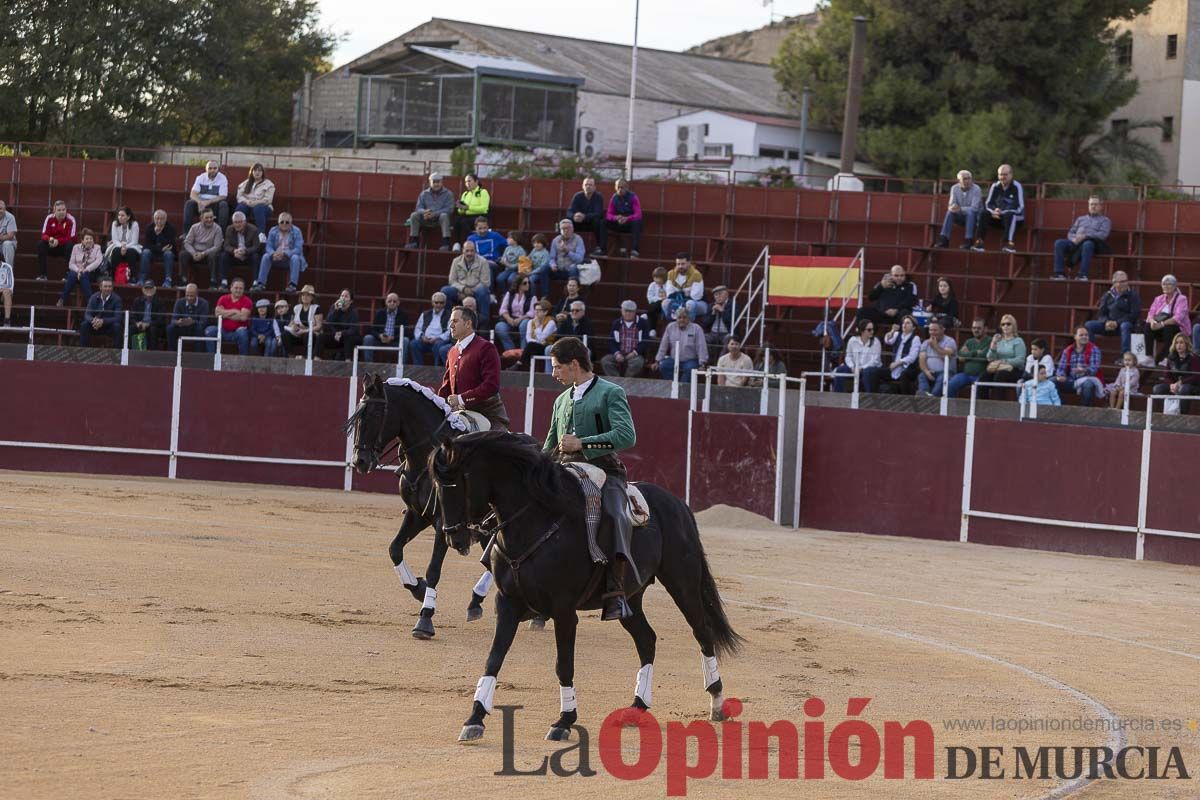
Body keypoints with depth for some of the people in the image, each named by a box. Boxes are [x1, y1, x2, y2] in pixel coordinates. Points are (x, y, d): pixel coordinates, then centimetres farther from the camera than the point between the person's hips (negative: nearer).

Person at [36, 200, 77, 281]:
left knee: (70, 245, -34)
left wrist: (58, 241, -33)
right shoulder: (49, 218, -7)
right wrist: (50, 239, -34)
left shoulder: (70, 220, -14)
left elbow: (71, 238, -19)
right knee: (41, 244, -24)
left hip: (64, 246, -2)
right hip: (51, 246, 2)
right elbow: (44, 235, -10)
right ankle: (42, 274, -22)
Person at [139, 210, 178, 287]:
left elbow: (170, 245, -21)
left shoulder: (170, 228, -9)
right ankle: (142, 279, -34)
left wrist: (159, 233, -28)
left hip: (166, 253, -1)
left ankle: (168, 281, -39)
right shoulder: (149, 228, -3)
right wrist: (161, 249, -23)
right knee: (145, 252, -29)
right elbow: (146, 245, -11)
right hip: (153, 253, 1)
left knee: (168, 253, -34)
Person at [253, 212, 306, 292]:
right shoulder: (273, 231, 0)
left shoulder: (296, 232, -9)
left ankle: (292, 285, -37)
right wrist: (274, 254, -30)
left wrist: (284, 254, -34)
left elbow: (298, 249, -18)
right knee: (266, 256, -24)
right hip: (276, 258, 2)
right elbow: (268, 247, -6)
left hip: (290, 257, -2)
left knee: (295, 257, -34)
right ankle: (260, 284, -25)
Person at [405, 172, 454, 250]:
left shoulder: (447, 194, 0)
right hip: (426, 220, 3)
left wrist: (434, 214, -25)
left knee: (444, 215, -36)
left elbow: (449, 209, -12)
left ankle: (446, 242, -38)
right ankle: (413, 241, -18)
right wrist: (424, 212, -23)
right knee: (414, 215, -21)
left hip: (439, 219, -3)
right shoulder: (424, 194, 11)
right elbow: (418, 208, 3)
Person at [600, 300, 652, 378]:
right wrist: (617, 353, -12)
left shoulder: (643, 323, 4)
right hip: (619, 355, 3)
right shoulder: (616, 323, 14)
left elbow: (645, 341, -2)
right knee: (605, 361, -25)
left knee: (637, 362, -38)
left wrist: (634, 353, -16)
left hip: (635, 355, -3)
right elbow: (611, 341, 8)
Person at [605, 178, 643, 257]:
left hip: (632, 222, -4)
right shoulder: (614, 198, -2)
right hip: (620, 225, 4)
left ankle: (634, 251, -48)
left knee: (636, 223, -39)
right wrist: (616, 218, -33)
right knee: (606, 222, -21)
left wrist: (627, 218, -44)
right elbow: (609, 215, -8)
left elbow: (638, 215, -23)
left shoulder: (633, 197, -14)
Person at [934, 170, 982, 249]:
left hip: (974, 216, -3)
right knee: (950, 212, -25)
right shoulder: (954, 188, -3)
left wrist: (960, 209, -39)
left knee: (970, 212, -36)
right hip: (961, 216, 3)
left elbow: (974, 208, -25)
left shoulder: (976, 189, -16)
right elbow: (951, 205, -7)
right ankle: (943, 240, -30)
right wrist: (952, 208, -34)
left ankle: (968, 241, -39)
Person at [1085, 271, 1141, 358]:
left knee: (1125, 326, -39)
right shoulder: (1108, 296, 13)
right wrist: (1106, 322, -14)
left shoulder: (1132, 295, 1)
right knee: (1088, 325, -16)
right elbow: (1101, 314, 10)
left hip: (1126, 323, -4)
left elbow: (1135, 315, -8)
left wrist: (1117, 323, -18)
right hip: (1109, 325, 4)